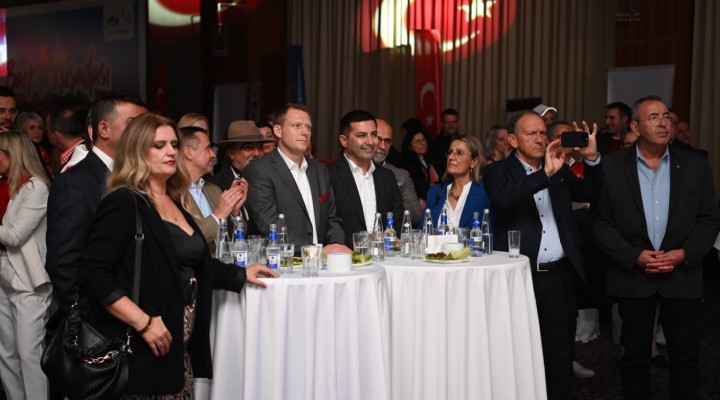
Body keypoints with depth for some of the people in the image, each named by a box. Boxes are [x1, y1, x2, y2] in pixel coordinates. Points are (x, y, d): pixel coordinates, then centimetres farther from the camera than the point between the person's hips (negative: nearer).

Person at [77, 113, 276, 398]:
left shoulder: (175, 203, 12)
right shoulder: (123, 203, -11)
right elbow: (92, 274, -19)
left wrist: (241, 275, 18)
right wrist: (143, 322, -22)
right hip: (141, 349, -7)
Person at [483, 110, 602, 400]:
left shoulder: (560, 170, 13)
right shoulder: (498, 172, -2)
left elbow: (590, 192, 8)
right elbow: (505, 199, -22)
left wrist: (592, 158, -7)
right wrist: (545, 173, -28)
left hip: (560, 276, 4)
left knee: (561, 356, 11)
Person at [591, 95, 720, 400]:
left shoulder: (695, 165, 2)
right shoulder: (612, 167, -3)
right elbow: (601, 222, -3)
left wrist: (684, 253, -12)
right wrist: (634, 256, -13)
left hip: (682, 276, 1)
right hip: (632, 276, -1)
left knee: (686, 356, 8)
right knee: (635, 355, 11)